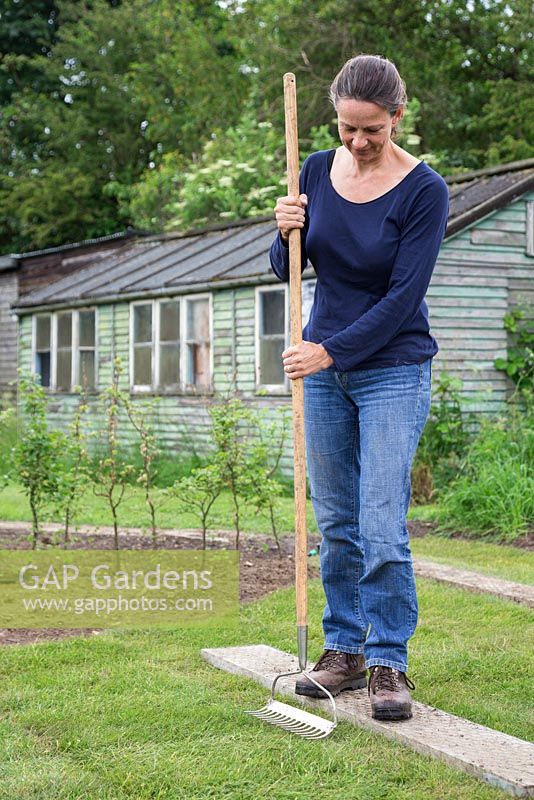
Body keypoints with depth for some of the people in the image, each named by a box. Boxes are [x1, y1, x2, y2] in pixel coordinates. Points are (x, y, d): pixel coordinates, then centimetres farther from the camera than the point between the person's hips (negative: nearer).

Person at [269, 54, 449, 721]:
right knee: (335, 522, 9)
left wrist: (331, 351, -19)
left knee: (381, 525, -9)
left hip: (393, 371, -5)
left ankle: (388, 664, 2)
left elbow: (403, 296, -16)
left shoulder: (423, 189, -13)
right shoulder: (316, 171, 1)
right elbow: (286, 271, 8)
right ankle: (344, 650, 19)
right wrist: (285, 234, -14)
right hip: (325, 368, 5)